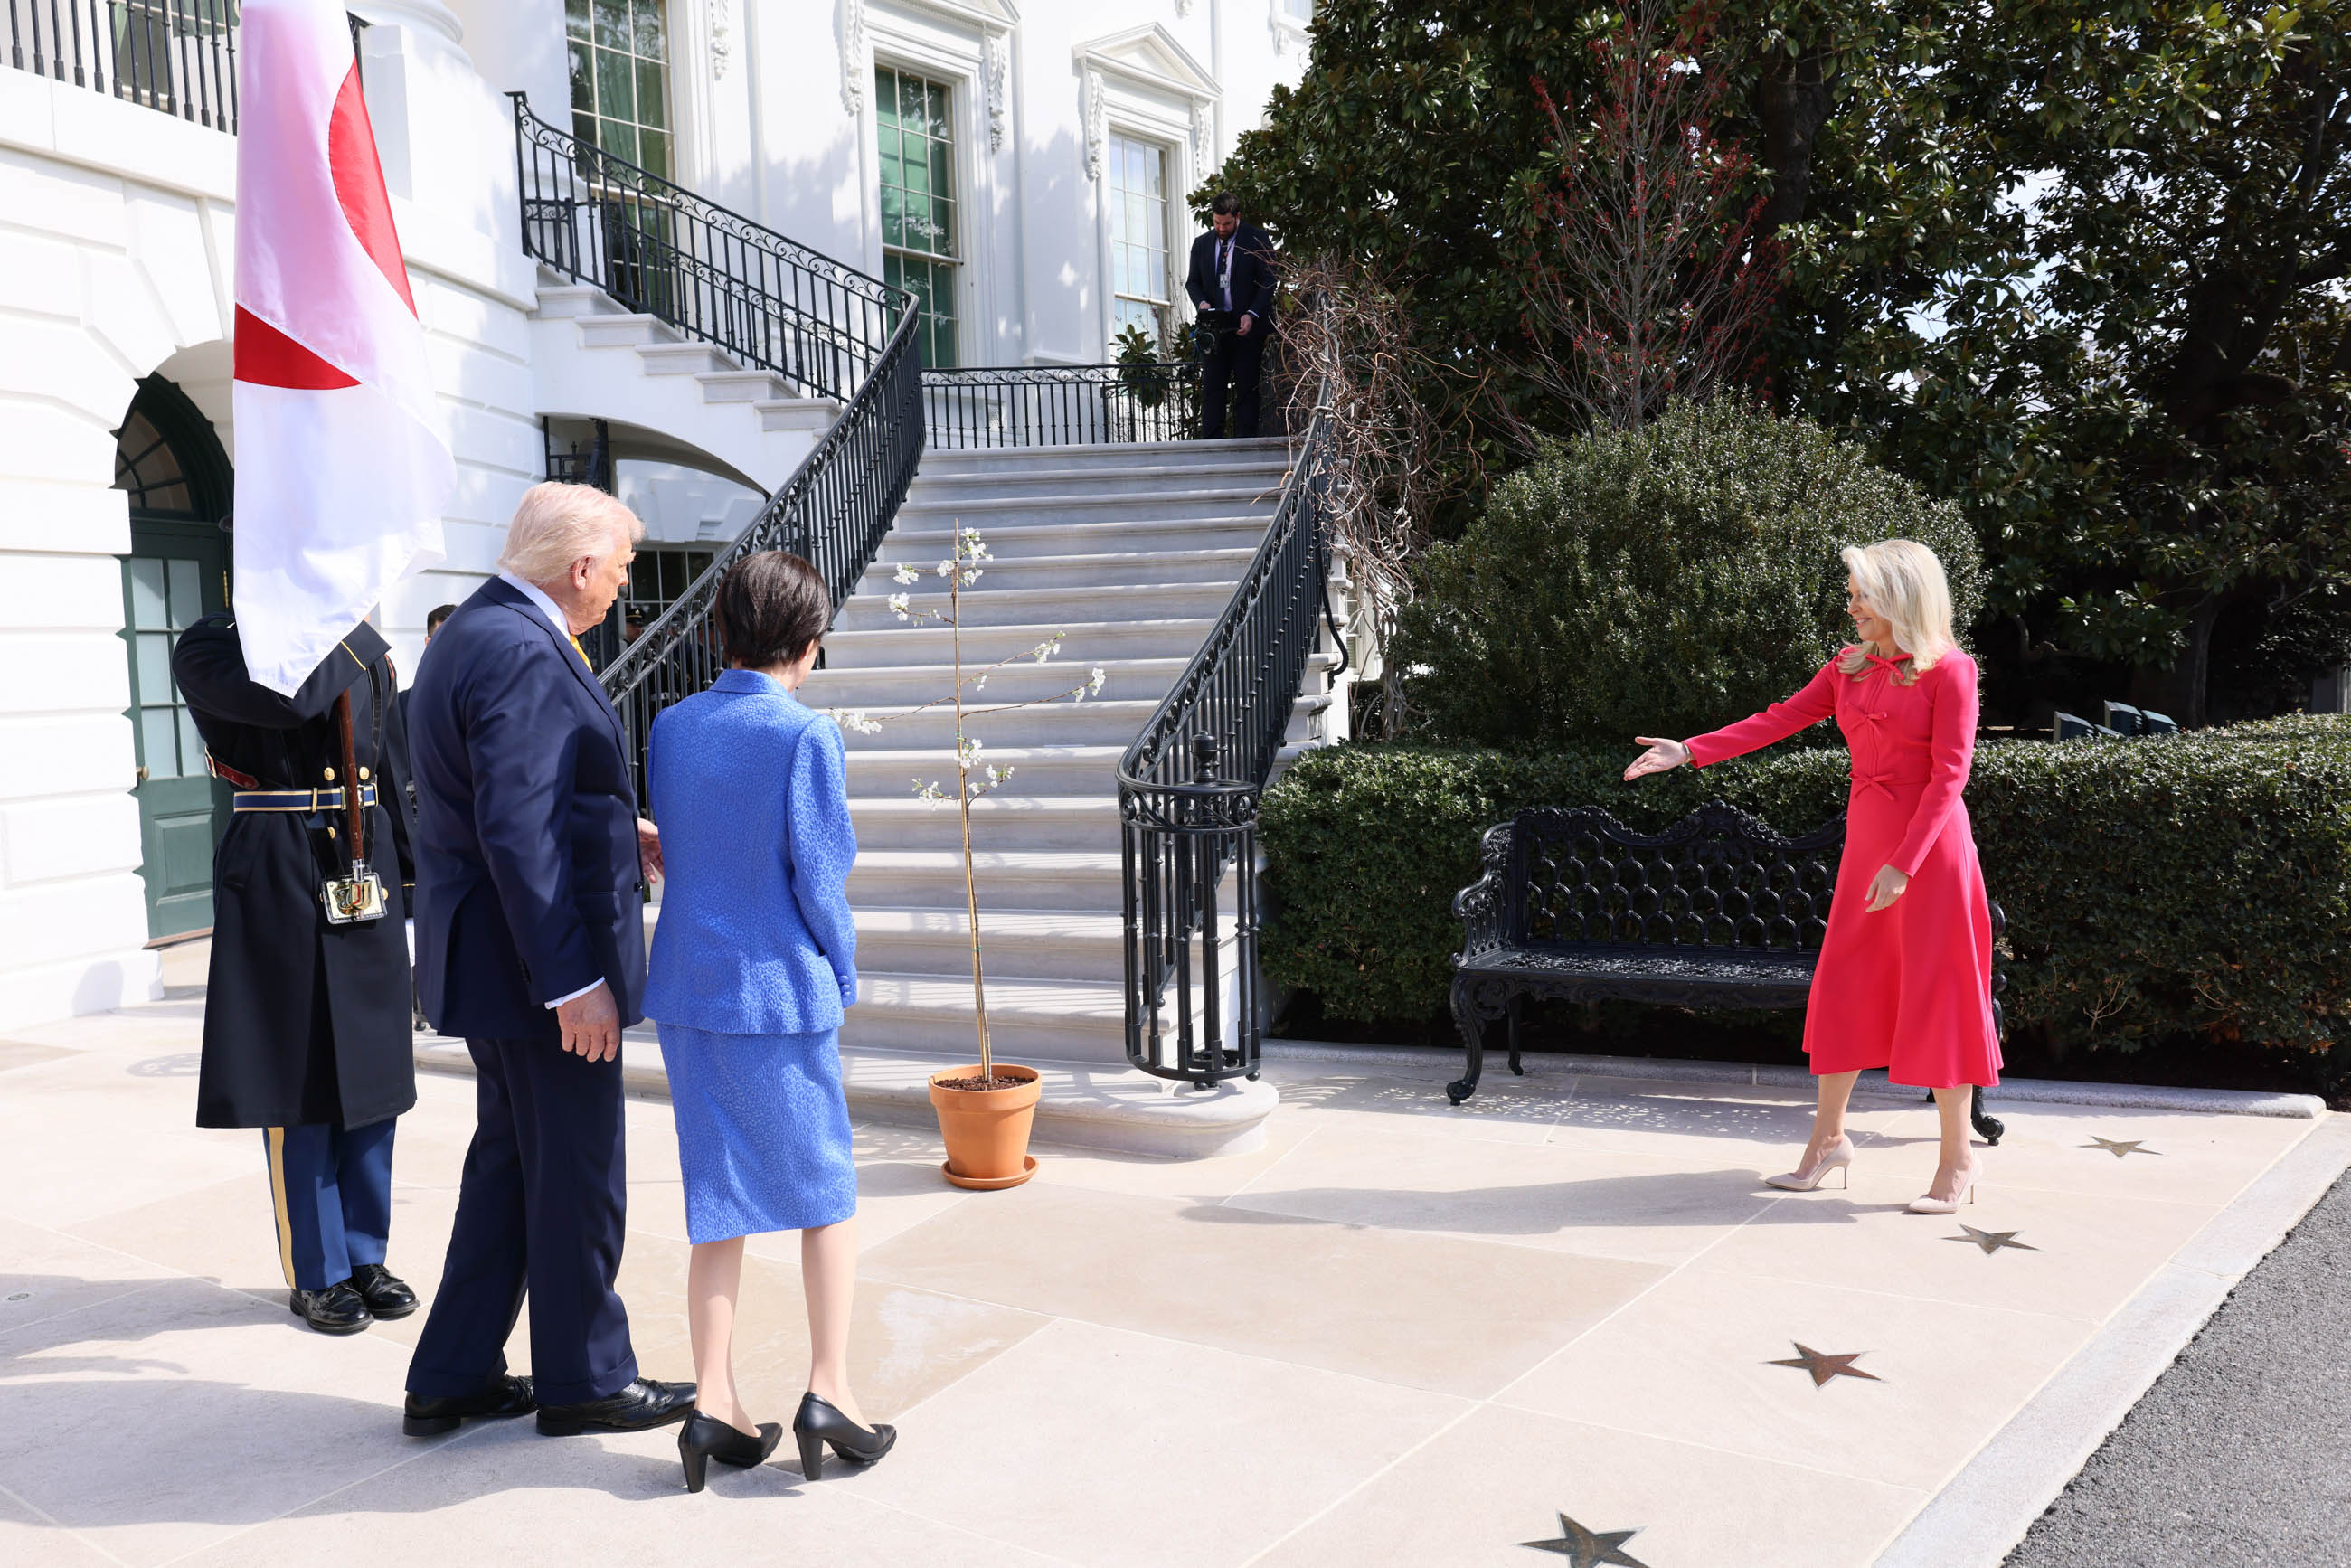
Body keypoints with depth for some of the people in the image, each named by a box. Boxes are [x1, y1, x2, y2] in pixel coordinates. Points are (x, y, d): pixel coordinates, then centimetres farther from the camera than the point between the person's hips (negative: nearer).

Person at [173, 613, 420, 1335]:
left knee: (371, 1070, 10)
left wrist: (407, 871, 14)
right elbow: (298, 702, -25)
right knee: (298, 1077, 2)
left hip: (366, 869, 5)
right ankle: (317, 1274, 15)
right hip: (279, 882, -5)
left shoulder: (365, 649, 12)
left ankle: (364, 1255, 23)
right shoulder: (213, 647, -5)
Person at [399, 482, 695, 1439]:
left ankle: (453, 1378, 29)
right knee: (577, 1177, 5)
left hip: (492, 960, 11)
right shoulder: (522, 653, -22)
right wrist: (575, 981, -25)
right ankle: (584, 1382, 21)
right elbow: (519, 834, -27)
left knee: (510, 1164, 19)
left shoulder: (475, 630, 12)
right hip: (536, 964, -11)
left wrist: (621, 831, 15)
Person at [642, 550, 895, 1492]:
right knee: (826, 1193, 11)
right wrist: (841, 977, 3)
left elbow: (675, 853, 10)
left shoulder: (671, 727, 4)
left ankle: (714, 1405, 13)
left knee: (721, 1201, 13)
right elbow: (819, 878, -12)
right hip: (781, 996, -5)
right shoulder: (805, 737, -14)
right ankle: (828, 1389, 11)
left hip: (687, 991, 5)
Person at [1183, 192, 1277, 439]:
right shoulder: (1201, 243, 13)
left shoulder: (1257, 240, 0)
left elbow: (1268, 281, -4)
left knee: (1246, 389, -1)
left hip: (1247, 326, -3)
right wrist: (1201, 302, -6)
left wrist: (1251, 314, -16)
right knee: (1211, 388, -1)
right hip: (1214, 328, 3)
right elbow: (1192, 281, 16)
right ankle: (1210, 444, 0)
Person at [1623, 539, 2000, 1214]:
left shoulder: (1947, 672, -8)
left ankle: (1958, 1159, 10)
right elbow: (1778, 720, 6)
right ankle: (1828, 1137, 19)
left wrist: (1903, 863, -19)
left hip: (1930, 844, -6)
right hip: (1866, 841, 6)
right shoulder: (1848, 669, 10)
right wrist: (1691, 751, -3)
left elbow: (1949, 775, -13)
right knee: (1842, 987, 8)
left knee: (1936, 995, -2)